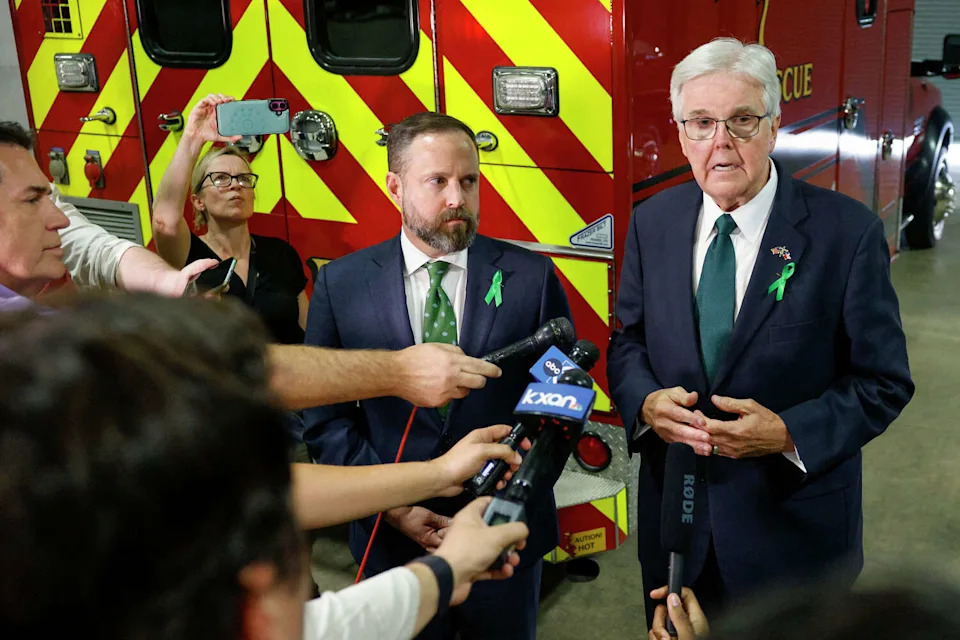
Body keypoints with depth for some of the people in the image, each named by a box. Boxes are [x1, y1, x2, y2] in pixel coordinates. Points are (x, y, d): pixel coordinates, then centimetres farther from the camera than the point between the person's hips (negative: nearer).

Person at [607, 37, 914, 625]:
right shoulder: (652, 222, -1)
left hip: (795, 526, -3)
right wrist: (647, 402, -15)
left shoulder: (848, 231, -13)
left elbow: (883, 383, -9)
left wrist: (789, 433, -24)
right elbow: (627, 343, 6)